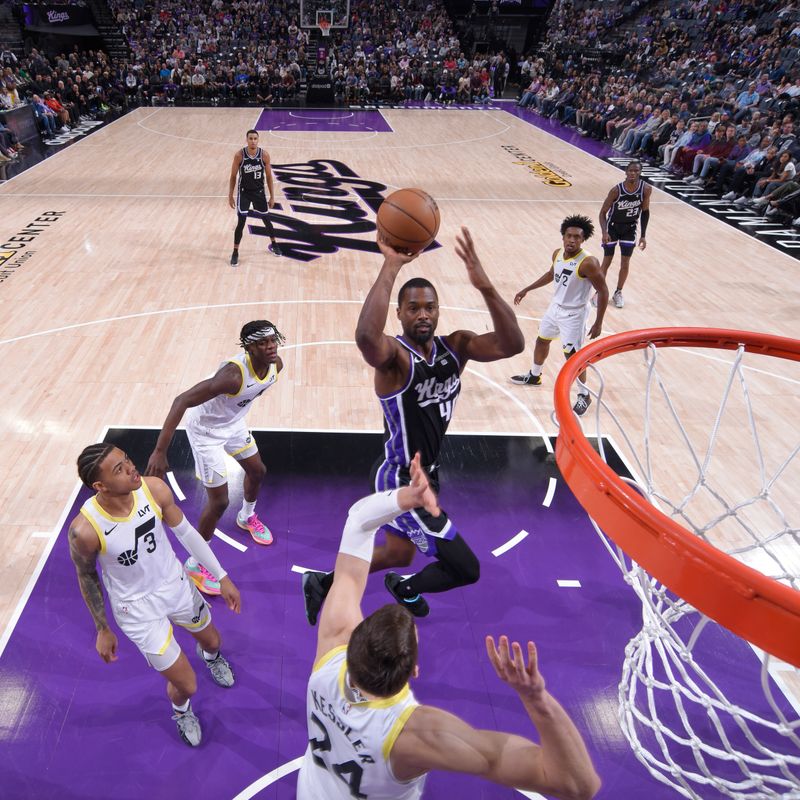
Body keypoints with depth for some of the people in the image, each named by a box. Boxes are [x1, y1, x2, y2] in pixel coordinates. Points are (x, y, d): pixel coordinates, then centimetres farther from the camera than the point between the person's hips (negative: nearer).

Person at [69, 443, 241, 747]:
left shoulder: (154, 489, -25)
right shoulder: (85, 530, -33)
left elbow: (186, 532, -8)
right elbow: (86, 576, -11)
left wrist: (222, 576, -1)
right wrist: (103, 630, 2)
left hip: (175, 583, 4)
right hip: (137, 607, -3)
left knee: (212, 641, 28)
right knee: (186, 685, 4)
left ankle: (211, 656, 69)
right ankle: (181, 711, 44)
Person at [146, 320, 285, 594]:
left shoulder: (276, 365, -16)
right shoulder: (233, 374, -41)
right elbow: (182, 401, -42)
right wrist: (160, 451, -44)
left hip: (233, 423, 8)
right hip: (206, 430, -8)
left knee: (257, 471, 25)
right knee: (219, 502, -3)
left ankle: (247, 516, 58)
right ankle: (195, 563, 21)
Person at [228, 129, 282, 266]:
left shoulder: (264, 155, -11)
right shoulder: (239, 155, -15)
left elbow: (269, 177, -1)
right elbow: (233, 177, -6)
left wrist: (272, 196, -1)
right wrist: (230, 196, -5)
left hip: (259, 192, 2)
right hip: (244, 192, -2)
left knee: (266, 219, 14)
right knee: (241, 222, -7)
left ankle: (273, 244, 39)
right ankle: (235, 252, 5)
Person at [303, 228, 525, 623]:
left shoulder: (455, 346, -4)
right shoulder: (393, 355, -23)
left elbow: (512, 344, -20)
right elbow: (365, 336, -48)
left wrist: (485, 286, -32)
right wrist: (391, 267, -46)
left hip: (425, 473, 8)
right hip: (401, 481, -8)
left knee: (397, 554, 28)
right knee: (466, 569, -1)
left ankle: (323, 582, 47)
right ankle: (405, 590, 31)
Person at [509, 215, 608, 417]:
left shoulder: (588, 263, -27)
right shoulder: (558, 253, -4)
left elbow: (603, 291, -20)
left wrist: (598, 323, -20)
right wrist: (526, 290, 19)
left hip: (573, 314, -8)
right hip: (555, 307, 8)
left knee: (572, 355, -4)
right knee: (541, 340, 23)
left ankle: (584, 396, 14)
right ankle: (534, 376, 48)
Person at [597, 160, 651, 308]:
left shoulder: (646, 189, -16)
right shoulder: (617, 190, -24)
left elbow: (645, 212, -2)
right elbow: (603, 212, -16)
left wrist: (643, 235, -3)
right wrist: (604, 232, -31)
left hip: (630, 229, 2)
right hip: (613, 227, -2)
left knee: (625, 263, 4)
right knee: (607, 261, 4)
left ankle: (618, 293, 22)